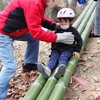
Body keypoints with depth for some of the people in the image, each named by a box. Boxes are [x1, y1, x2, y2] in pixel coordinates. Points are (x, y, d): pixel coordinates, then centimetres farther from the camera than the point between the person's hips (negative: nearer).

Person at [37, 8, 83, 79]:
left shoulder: (73, 30, 5)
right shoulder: (58, 30, 13)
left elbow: (79, 40, 11)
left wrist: (77, 50, 2)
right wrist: (53, 49, 12)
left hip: (67, 50, -3)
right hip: (57, 49, 3)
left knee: (63, 57, -32)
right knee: (53, 57, -26)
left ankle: (59, 71, -62)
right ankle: (48, 69, -54)